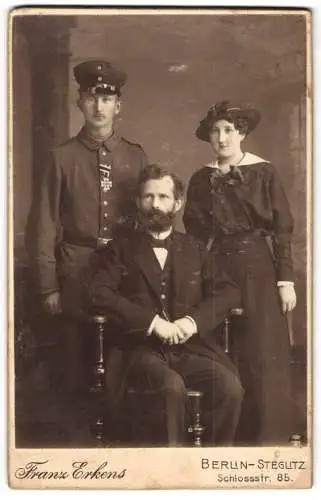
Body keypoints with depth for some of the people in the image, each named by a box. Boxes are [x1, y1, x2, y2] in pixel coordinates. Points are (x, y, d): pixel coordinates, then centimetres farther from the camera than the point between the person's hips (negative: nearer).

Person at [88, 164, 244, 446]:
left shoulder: (193, 250, 20)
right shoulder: (121, 248, 12)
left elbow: (229, 292, 10)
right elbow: (100, 294, -4)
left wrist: (194, 321, -9)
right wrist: (152, 322, -15)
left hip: (191, 348, 3)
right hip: (141, 349, -3)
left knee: (231, 386, -25)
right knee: (173, 386, -34)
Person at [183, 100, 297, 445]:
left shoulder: (264, 173, -3)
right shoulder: (201, 179, 5)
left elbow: (283, 229, -4)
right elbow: (195, 232, 10)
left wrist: (286, 280, -8)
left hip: (259, 272, -2)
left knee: (263, 356, 0)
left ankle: (268, 435, 12)